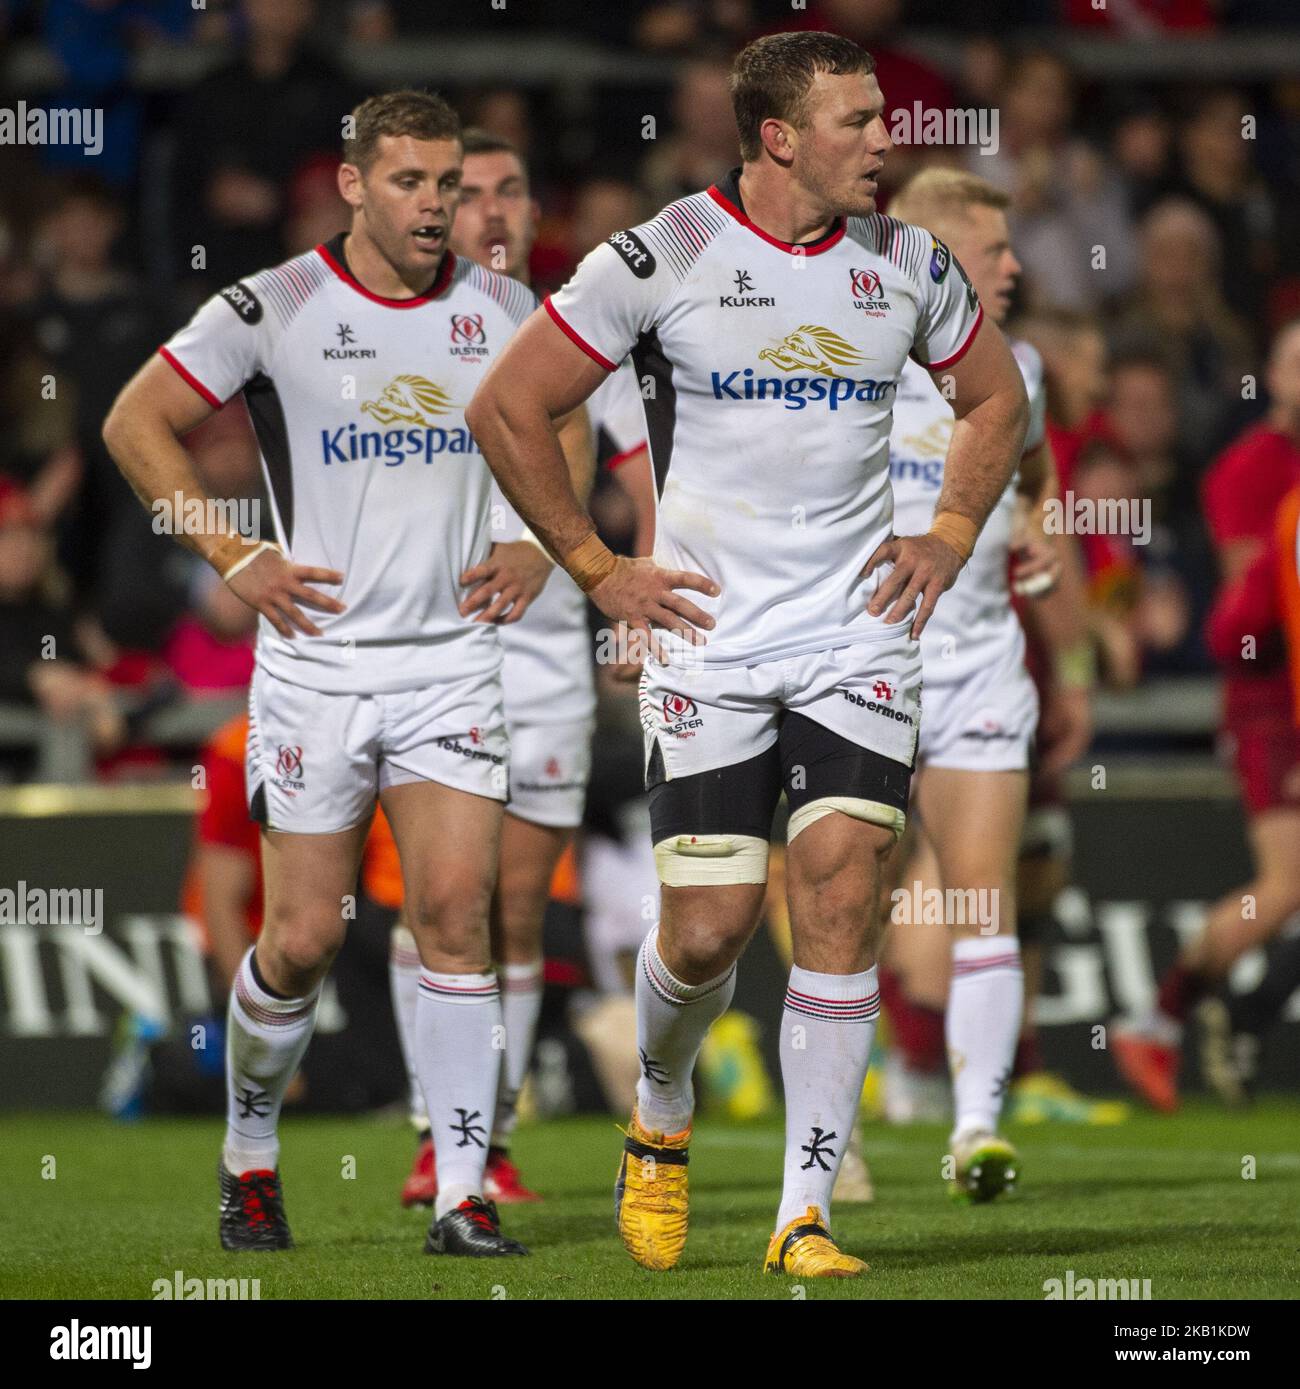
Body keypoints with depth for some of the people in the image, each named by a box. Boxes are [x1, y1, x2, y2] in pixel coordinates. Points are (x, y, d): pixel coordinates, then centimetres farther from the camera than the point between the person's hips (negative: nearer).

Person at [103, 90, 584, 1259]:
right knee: (304, 935, 0)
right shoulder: (274, 309, -6)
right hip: (317, 660, -2)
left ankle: (463, 1194, -9)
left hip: (451, 657, 2)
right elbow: (137, 424, -1)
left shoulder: (501, 310, 4)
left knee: (456, 908, -11)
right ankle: (249, 1154, 24)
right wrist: (232, 557, -6)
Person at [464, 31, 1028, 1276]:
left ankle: (804, 1215, -6)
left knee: (840, 896, -10)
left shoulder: (907, 265, 5)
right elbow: (505, 408, -2)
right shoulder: (661, 259, -8)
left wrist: (949, 536, 10)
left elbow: (996, 397, 23)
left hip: (859, 635, 3)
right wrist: (596, 568, -2)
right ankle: (660, 1120, 29)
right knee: (708, 927, -3)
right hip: (709, 642, -2)